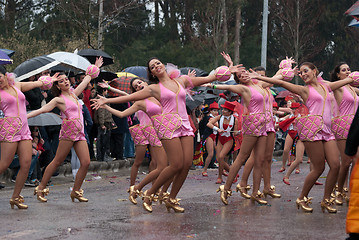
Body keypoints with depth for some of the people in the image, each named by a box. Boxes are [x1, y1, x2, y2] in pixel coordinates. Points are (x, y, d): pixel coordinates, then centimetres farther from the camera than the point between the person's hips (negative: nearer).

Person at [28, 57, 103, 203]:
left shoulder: (73, 94, 17)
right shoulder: (59, 100, -2)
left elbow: (86, 80, 31)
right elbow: (41, 110, -7)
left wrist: (95, 68, 42)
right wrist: (24, 117, -17)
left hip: (80, 133, 7)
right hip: (68, 132, -7)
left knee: (86, 162, -3)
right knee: (57, 162, -3)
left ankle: (76, 191, 7)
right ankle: (41, 189, 5)